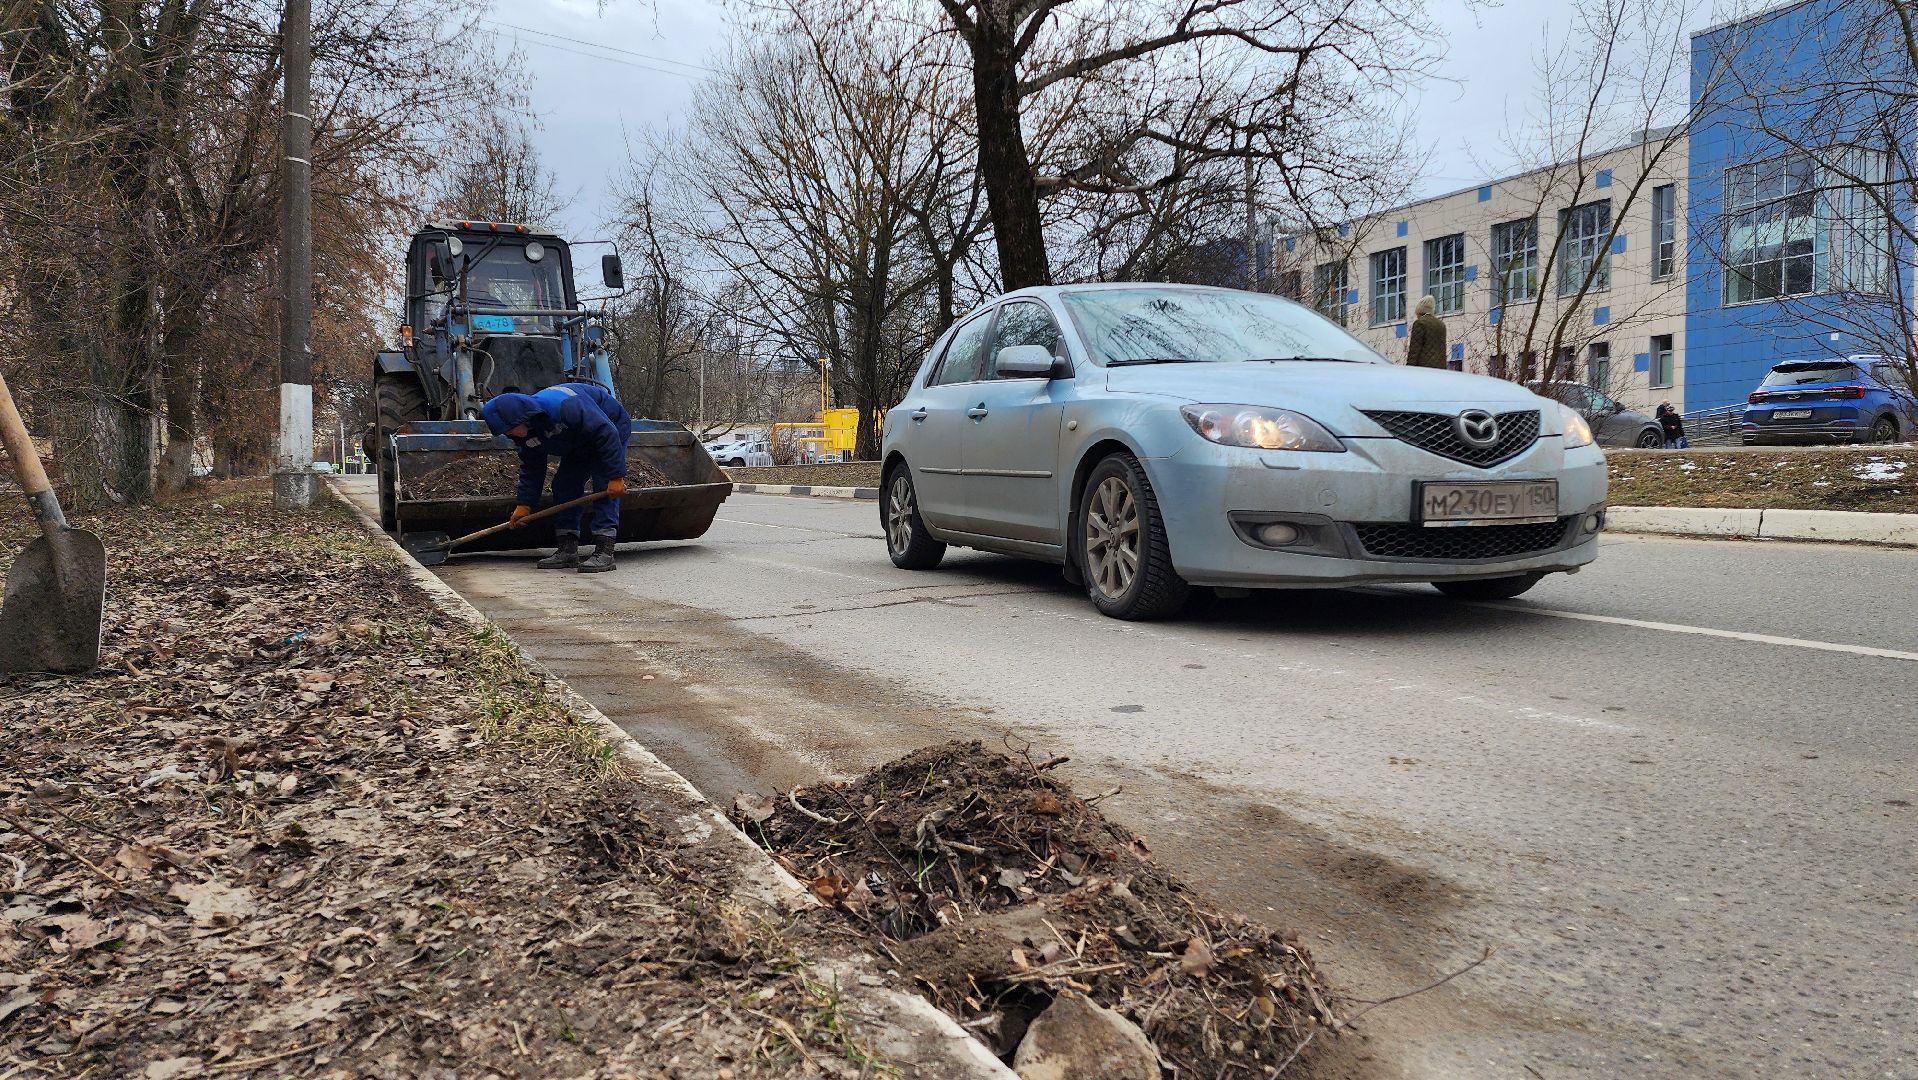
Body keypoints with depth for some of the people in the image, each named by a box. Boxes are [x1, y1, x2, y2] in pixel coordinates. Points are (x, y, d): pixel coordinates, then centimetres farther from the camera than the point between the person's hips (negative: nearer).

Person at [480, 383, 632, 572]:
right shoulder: (525, 434, -12)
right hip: (580, 444, 8)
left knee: (604, 486, -20)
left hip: (613, 427, -8)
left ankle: (604, 551, -22)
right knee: (564, 485, 0)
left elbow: (607, 433, -36)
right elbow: (531, 468, 4)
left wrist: (616, 476, -35)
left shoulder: (564, 406, -40)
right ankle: (568, 550, 4)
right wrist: (524, 504, -1)